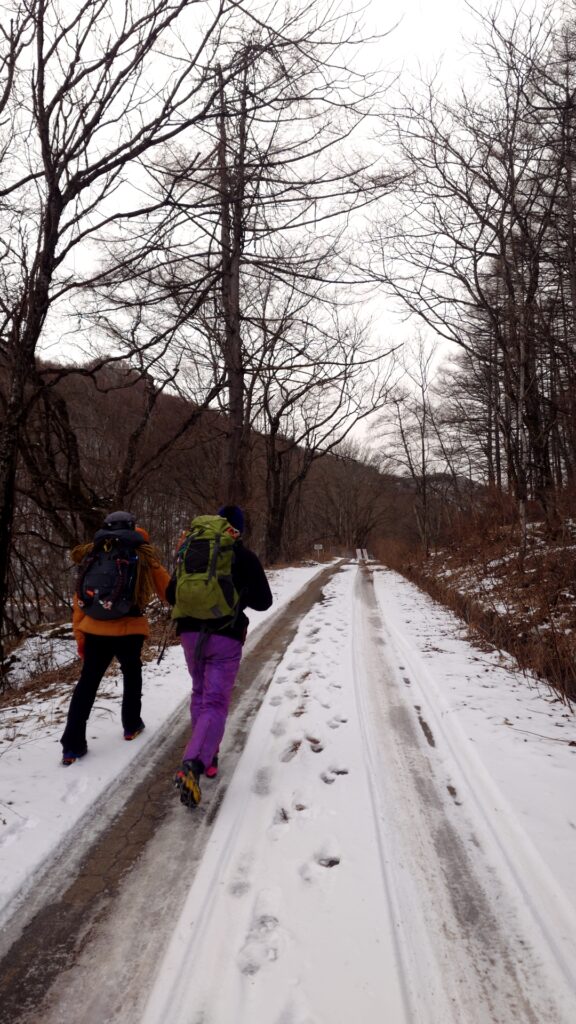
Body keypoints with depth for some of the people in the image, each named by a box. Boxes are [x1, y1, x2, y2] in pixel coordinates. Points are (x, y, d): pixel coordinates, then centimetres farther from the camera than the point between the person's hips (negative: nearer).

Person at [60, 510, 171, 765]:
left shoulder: (91, 557, 10)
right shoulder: (144, 559, 1)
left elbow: (79, 599, 9)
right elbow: (169, 593, 8)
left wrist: (79, 634, 14)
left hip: (94, 631, 2)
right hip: (128, 631, -2)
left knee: (87, 682, 12)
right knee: (132, 674, 23)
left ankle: (72, 745, 10)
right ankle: (131, 725, 33)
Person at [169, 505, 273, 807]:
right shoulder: (245, 557, -2)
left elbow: (172, 595, 10)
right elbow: (263, 601, 2)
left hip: (191, 632, 4)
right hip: (226, 636, -3)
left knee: (200, 694, 23)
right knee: (215, 703, -4)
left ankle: (207, 755, 25)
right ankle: (193, 763, -23)